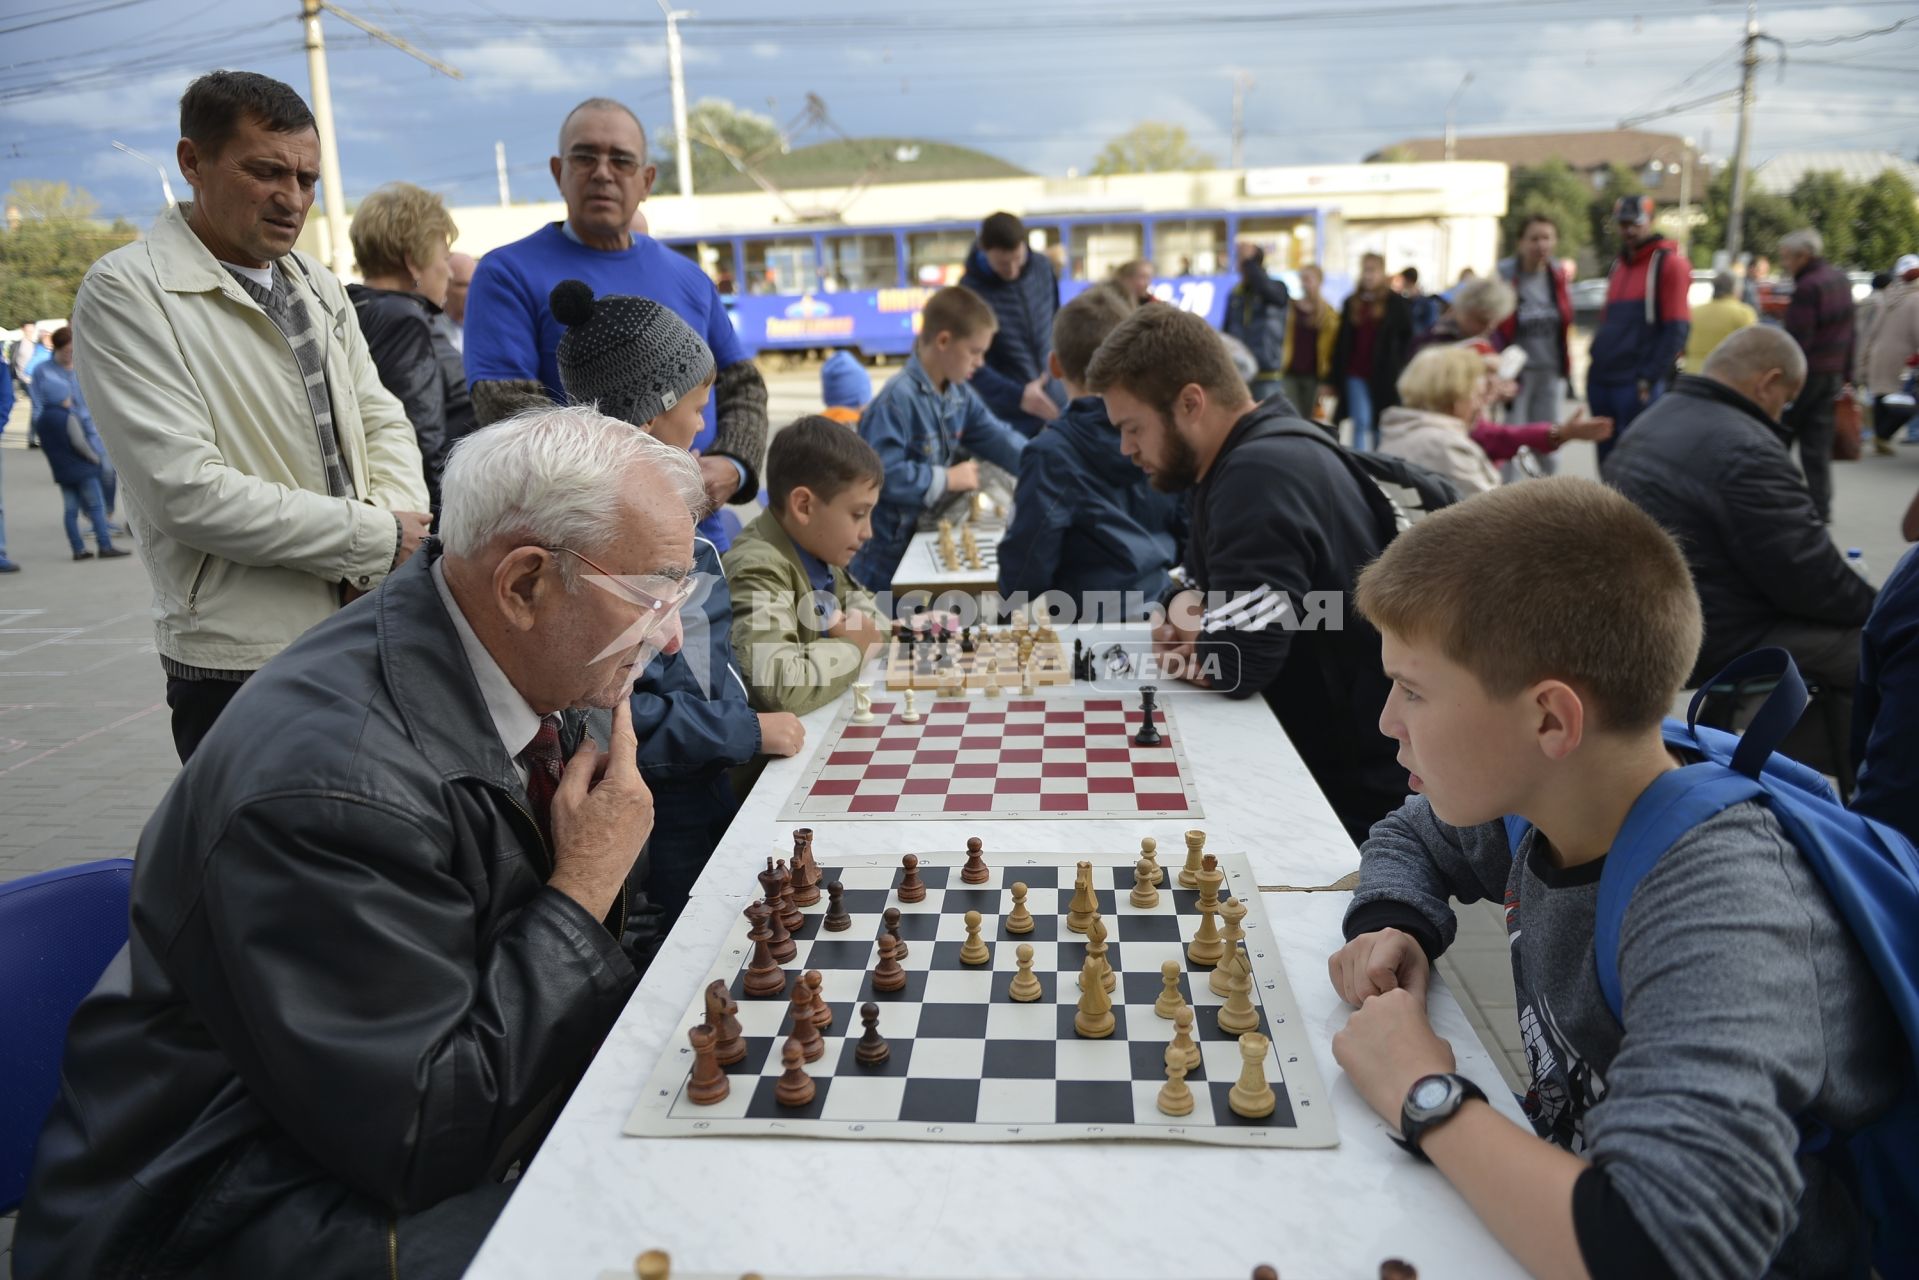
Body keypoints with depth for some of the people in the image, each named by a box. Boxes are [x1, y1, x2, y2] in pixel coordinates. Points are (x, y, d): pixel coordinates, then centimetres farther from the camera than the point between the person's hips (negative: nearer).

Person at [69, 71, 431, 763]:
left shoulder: (316, 284, 14)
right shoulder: (126, 292, -9)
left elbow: (382, 420, 13)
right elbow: (188, 492, -18)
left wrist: (395, 535, -8)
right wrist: (378, 539, -14)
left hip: (367, 637, 7)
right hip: (243, 662, -6)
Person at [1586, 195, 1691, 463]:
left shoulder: (1668, 263, -3)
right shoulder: (1618, 265, 19)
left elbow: (1677, 329, -10)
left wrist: (1650, 377, -16)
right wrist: (1597, 365, 13)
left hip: (1638, 385, -7)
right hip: (1602, 381, 7)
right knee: (1608, 464, 11)